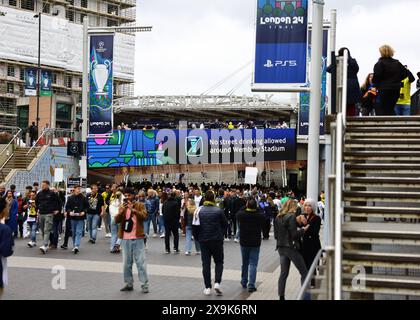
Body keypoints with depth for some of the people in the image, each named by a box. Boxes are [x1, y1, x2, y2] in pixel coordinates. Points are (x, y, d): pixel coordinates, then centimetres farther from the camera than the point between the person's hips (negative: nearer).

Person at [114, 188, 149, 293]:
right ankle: (129, 284, 17)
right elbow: (116, 220, 1)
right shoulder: (122, 207, 11)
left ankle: (144, 285, -1)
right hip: (125, 239, 4)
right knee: (127, 263, 9)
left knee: (140, 262, -3)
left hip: (137, 238, -4)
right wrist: (121, 211, -15)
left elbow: (144, 216, -15)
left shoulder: (140, 205, 1)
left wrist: (133, 209, -24)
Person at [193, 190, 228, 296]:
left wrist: (197, 237, 9)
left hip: (203, 240, 1)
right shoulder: (219, 211, -6)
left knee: (206, 264, 7)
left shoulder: (199, 211, -5)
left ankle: (208, 288, 6)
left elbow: (195, 226, -6)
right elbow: (225, 225, 2)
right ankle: (217, 283, -6)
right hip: (217, 240, -1)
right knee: (219, 262, 12)